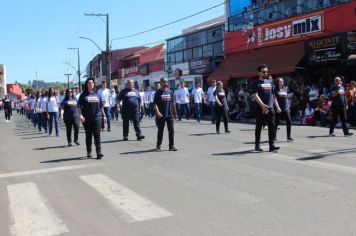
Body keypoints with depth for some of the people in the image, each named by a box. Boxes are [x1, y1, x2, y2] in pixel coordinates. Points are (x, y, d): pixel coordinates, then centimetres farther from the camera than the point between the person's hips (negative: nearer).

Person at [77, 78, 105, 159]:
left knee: (97, 135, -5)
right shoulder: (83, 95, 2)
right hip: (87, 119, -1)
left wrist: (104, 115, 15)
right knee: (88, 136, 8)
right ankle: (89, 152, 18)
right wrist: (80, 115, -15)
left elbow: (101, 106, 16)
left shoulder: (97, 94, 10)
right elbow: (79, 107, -2)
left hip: (97, 118, 1)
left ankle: (99, 152, -7)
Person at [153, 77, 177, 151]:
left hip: (169, 115, 3)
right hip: (161, 115, -3)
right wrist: (157, 112, -21)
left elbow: (173, 103, 14)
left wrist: (175, 113, 14)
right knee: (160, 131, 5)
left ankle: (171, 146, 12)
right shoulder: (158, 92, -4)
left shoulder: (170, 92, 8)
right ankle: (158, 146, 16)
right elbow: (155, 104, -9)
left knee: (171, 130, 4)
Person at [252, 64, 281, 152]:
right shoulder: (257, 83, -1)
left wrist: (277, 106, 10)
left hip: (270, 108, 5)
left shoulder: (270, 82, 16)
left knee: (271, 127, 0)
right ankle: (257, 145, 11)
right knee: (259, 127, 2)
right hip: (261, 108, -5)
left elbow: (273, 95, 19)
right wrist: (262, 105, -24)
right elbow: (255, 95, -12)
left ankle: (271, 145, 2)